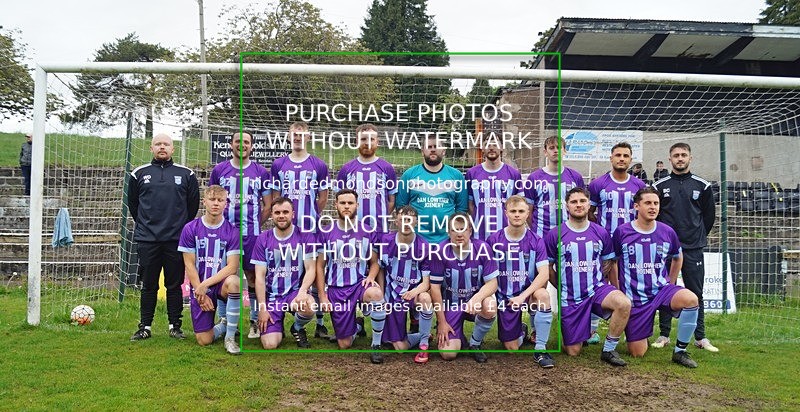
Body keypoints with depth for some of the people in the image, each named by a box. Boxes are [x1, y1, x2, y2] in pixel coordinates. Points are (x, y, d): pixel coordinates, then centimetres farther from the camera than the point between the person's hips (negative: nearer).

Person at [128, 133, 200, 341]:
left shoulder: (186, 174, 5)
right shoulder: (139, 174, 8)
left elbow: (193, 203, 11)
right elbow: (132, 203, 16)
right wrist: (144, 224, 13)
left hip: (176, 239, -1)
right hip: (148, 240, 1)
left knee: (175, 285, 6)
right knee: (149, 285, 7)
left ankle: (175, 326, 15)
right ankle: (145, 327, 16)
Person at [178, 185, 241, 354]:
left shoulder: (232, 231, -5)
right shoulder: (190, 229, -2)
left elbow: (232, 266, -11)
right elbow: (189, 265, -3)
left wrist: (205, 285, -19)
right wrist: (200, 293, -9)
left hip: (221, 283, -1)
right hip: (199, 287, 1)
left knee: (233, 282, -39)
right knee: (204, 340, -8)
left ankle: (230, 337, -20)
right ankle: (224, 326, 30)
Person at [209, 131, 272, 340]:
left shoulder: (261, 172, 5)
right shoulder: (219, 170, 8)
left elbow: (267, 206, 9)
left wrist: (256, 226, 3)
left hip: (251, 233, -1)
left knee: (253, 276, 3)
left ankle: (255, 321, 12)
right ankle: (223, 320, 15)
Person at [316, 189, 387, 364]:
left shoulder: (367, 232, 2)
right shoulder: (326, 232, 2)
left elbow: (374, 262, 9)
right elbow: (320, 266, 5)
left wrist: (370, 277, -13)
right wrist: (322, 296, -2)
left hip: (360, 283, -1)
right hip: (336, 289, 1)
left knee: (376, 294, -39)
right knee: (344, 345, 0)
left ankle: (376, 345, -18)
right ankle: (357, 325, 38)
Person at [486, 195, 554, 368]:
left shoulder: (535, 241, -8)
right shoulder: (494, 240, -7)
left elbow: (544, 274, -17)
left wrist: (523, 296, -28)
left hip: (528, 291, -1)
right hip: (504, 297, 1)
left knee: (543, 295, -36)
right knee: (512, 348, 0)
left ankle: (540, 350, -20)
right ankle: (521, 331, 39)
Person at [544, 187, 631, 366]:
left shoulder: (601, 233, 2)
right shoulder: (555, 235, -5)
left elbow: (609, 265, 12)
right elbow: (547, 266, 4)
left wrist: (614, 291, 7)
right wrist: (562, 286, 2)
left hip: (597, 288, 2)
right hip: (569, 298, -1)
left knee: (624, 303, -32)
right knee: (573, 352, 0)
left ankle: (609, 350, -11)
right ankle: (585, 327, 35)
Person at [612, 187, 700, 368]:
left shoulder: (667, 232, -2)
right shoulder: (621, 232, -8)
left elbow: (677, 258, 18)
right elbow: (613, 262, 4)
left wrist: (670, 285, 14)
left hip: (661, 290, 2)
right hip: (634, 297, -2)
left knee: (691, 299, -31)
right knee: (637, 353, -1)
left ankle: (680, 351, -11)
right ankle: (628, 329, 36)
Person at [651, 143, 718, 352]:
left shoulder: (702, 186, 5)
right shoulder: (659, 186, 4)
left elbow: (709, 215, 13)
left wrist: (699, 235, 10)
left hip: (693, 248, 0)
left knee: (696, 293, 4)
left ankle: (700, 337, 12)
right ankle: (664, 335, 12)